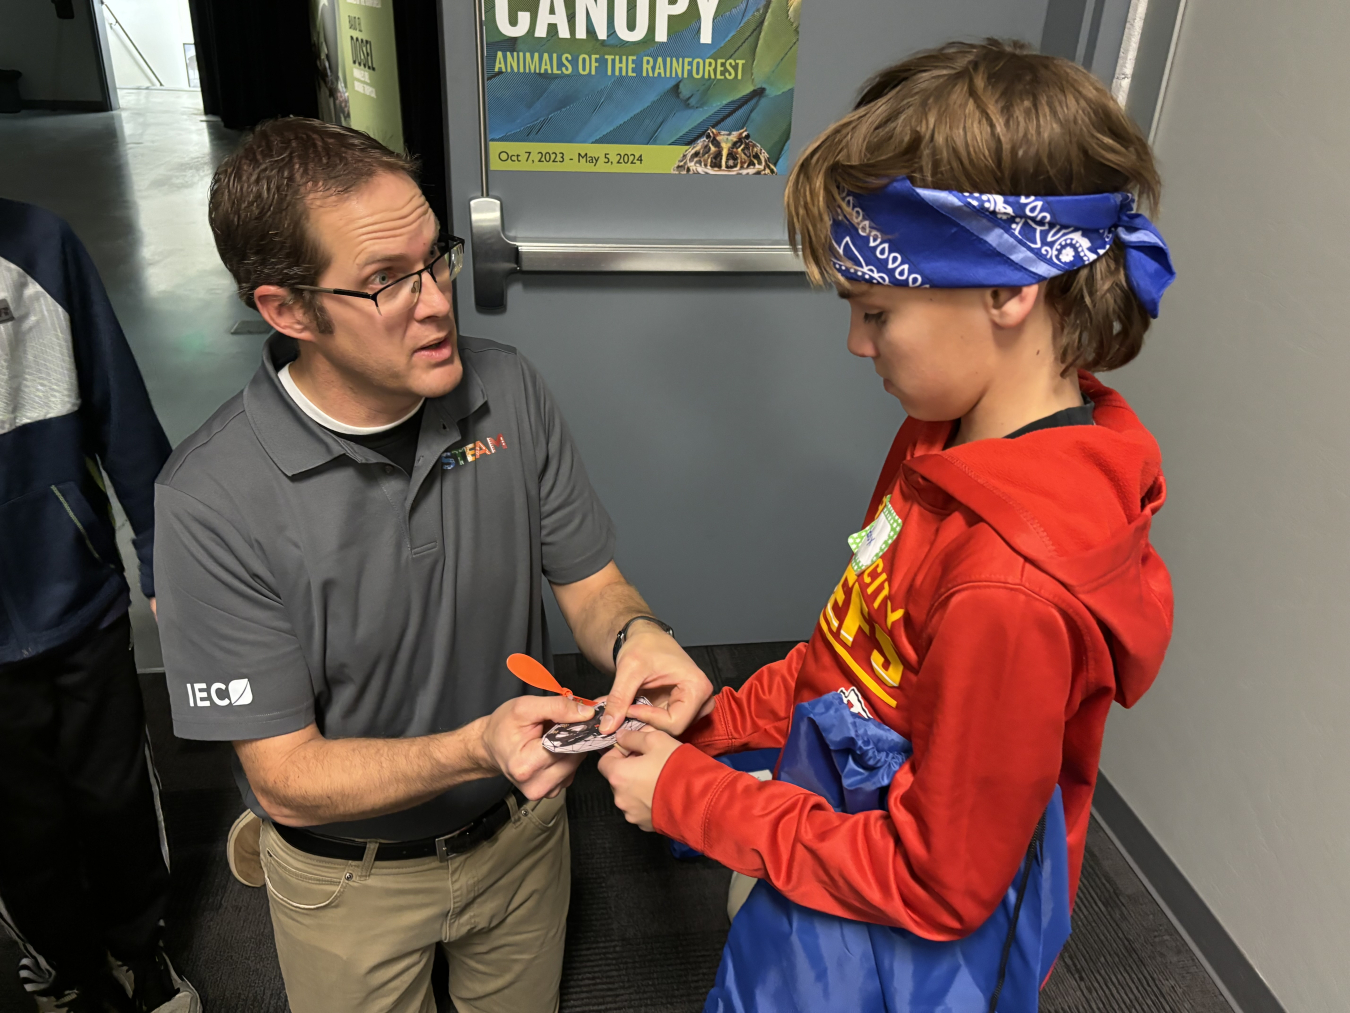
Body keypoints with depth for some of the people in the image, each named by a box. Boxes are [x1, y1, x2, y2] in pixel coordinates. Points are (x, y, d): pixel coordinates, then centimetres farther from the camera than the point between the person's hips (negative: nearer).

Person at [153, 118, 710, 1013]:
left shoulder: (508, 388, -15)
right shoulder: (211, 502, -28)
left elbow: (588, 581, -7)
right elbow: (286, 779, -23)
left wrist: (634, 635, -30)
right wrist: (478, 749, -39)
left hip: (522, 834, 4)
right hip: (349, 877, -3)